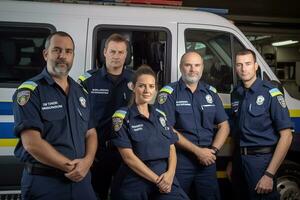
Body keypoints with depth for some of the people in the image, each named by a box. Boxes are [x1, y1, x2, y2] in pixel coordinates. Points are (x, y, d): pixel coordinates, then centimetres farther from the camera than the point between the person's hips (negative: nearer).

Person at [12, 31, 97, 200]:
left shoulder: (80, 92, 11)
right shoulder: (29, 91, -9)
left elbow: (91, 133, 12)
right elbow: (32, 143, -17)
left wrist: (87, 161, -8)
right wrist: (71, 166, -15)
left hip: (81, 180, 6)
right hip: (44, 183, -5)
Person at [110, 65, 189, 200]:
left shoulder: (160, 116, 11)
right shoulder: (122, 117, -4)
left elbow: (172, 149, 10)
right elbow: (128, 156, -10)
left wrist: (170, 173, -9)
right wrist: (157, 179, -13)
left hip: (165, 181, 4)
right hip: (134, 184, -3)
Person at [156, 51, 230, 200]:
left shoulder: (211, 92, 10)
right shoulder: (169, 93, -5)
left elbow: (224, 126, 10)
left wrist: (213, 149, -8)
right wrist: (198, 151, -14)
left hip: (208, 161, 4)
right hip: (179, 160, -4)